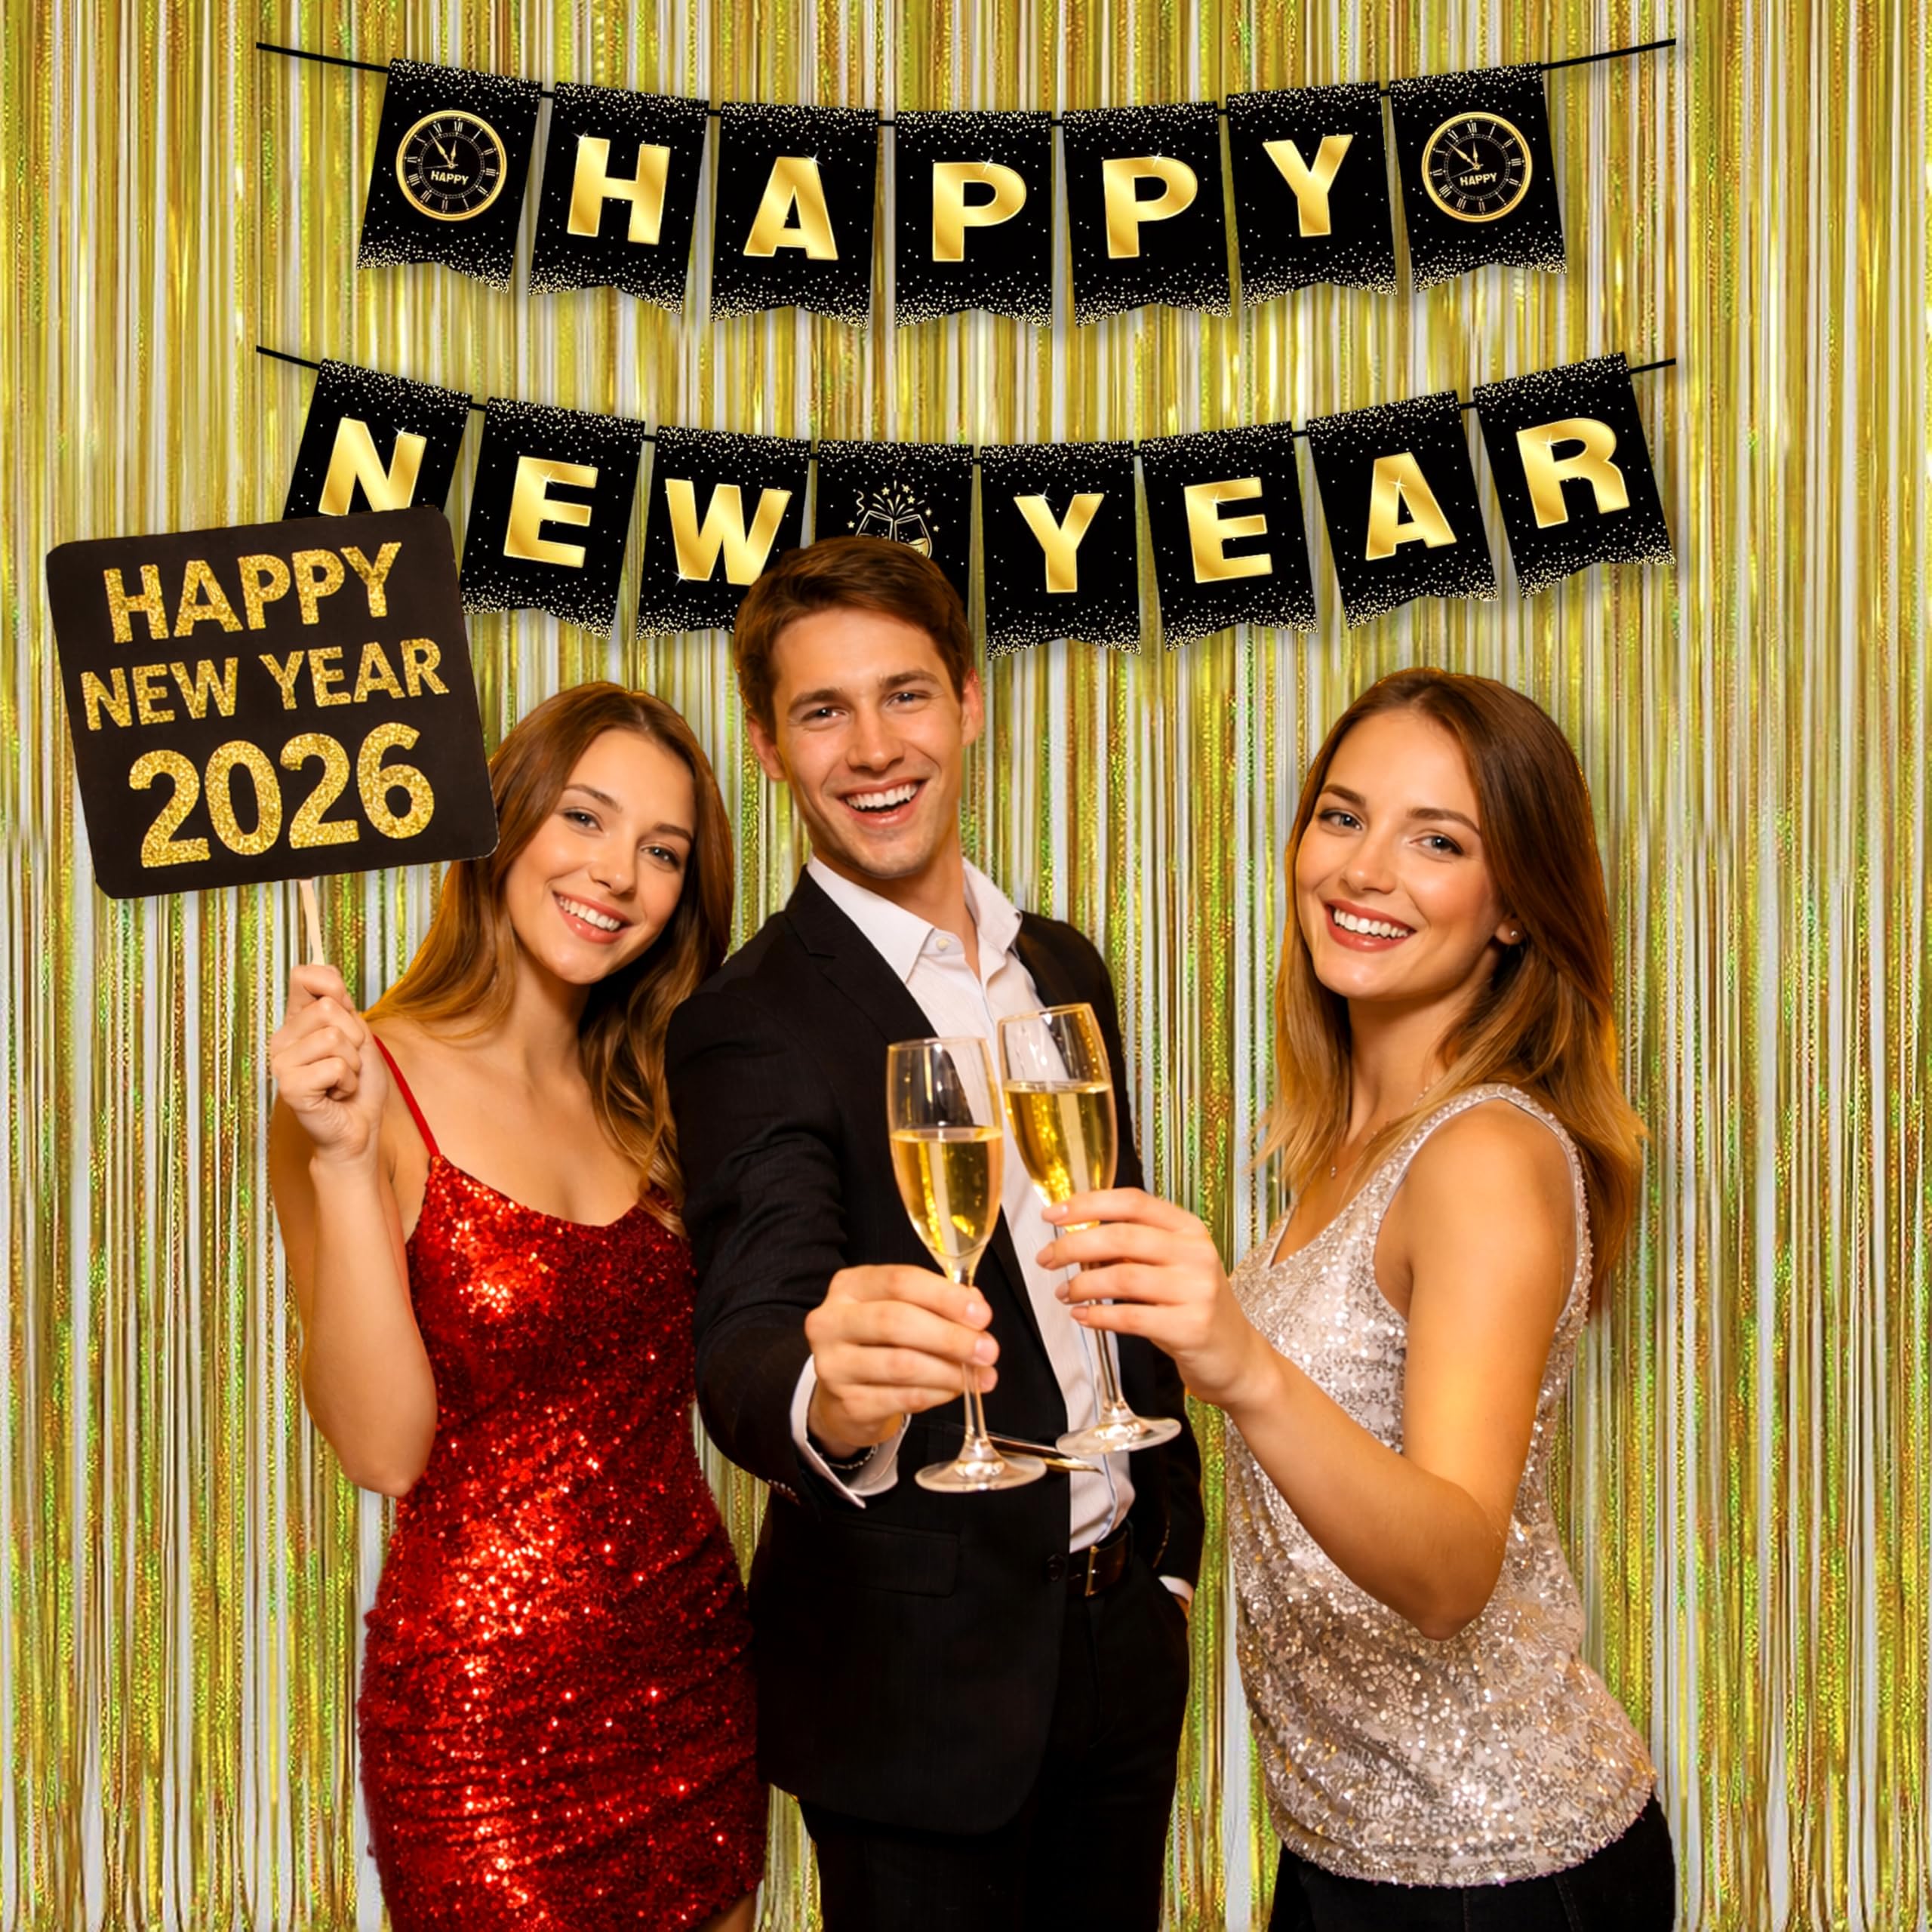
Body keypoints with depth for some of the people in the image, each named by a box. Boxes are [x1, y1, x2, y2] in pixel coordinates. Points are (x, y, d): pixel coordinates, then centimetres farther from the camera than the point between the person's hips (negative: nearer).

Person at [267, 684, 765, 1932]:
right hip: (487, 1695, -6)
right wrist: (343, 1161, -27)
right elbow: (386, 1448, -18)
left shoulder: (646, 1101, 8)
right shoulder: (364, 1084, -12)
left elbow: (714, 1373, 6)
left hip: (697, 1664, 6)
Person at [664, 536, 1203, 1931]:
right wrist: (827, 1399, -52)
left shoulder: (1066, 969, 5)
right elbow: (750, 1339, -31)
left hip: (1120, 1630, 6)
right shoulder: (750, 1028, -17)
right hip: (920, 1680, -6)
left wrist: (1171, 1547, 13)